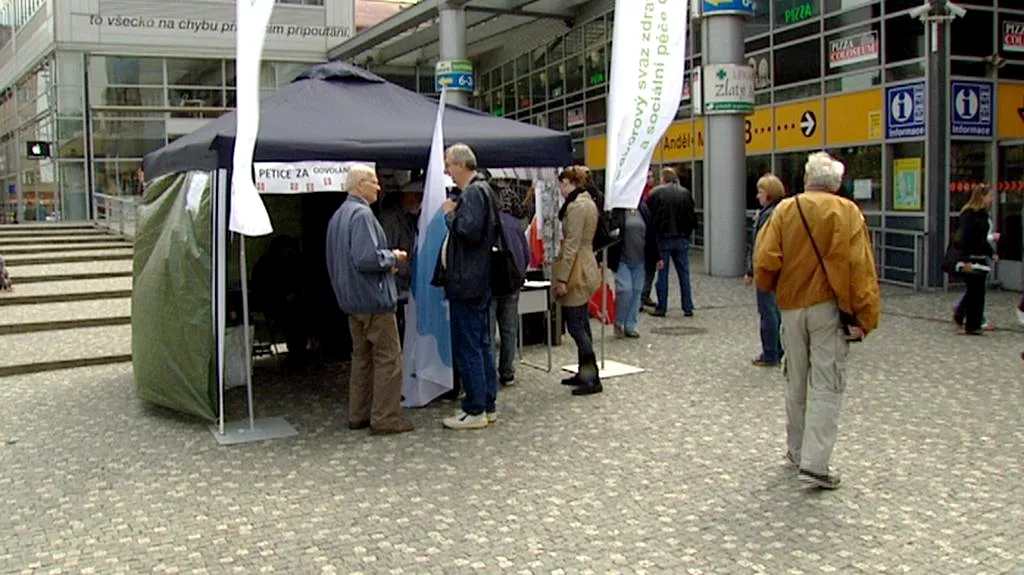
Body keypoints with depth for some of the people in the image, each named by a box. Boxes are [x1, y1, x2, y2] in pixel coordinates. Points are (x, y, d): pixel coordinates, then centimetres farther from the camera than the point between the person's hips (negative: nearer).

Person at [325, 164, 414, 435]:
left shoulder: (338, 215, 13)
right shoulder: (361, 214, -18)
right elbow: (366, 258, -27)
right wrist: (392, 257, -9)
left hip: (352, 300, 10)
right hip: (374, 299, -10)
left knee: (362, 357, 16)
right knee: (388, 358, -2)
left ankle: (358, 415, 22)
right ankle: (384, 418, 2)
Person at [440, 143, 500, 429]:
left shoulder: (473, 193, -15)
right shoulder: (483, 189, 17)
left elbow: (468, 230, -26)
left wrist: (450, 213, -11)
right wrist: (454, 214, 13)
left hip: (466, 283, -11)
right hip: (481, 282, 11)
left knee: (467, 347, -5)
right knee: (482, 344, 14)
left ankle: (475, 410, 1)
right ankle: (488, 404, 21)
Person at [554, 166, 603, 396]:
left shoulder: (576, 206, -18)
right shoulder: (587, 202, 13)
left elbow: (571, 245, -21)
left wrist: (562, 278, -19)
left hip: (577, 271, -10)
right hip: (587, 267, 10)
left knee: (575, 326, -6)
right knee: (581, 324, 17)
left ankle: (592, 379, -4)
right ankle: (584, 373, 26)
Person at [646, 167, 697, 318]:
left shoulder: (655, 193, -6)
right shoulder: (685, 193, 3)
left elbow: (649, 217, -6)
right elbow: (693, 217, 5)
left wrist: (653, 237, 4)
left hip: (663, 238, -2)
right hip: (682, 239, 3)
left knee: (662, 273, 3)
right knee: (684, 273, 8)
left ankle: (661, 308, 6)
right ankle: (688, 308, 9)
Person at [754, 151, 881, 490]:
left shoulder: (785, 210, 0)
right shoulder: (847, 212, -6)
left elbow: (765, 260, -4)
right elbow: (860, 267, -12)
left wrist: (770, 287, 16)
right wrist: (864, 316, -9)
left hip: (792, 307, 3)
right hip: (829, 308, -3)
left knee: (796, 383, 17)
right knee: (826, 385, -1)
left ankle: (797, 451, 29)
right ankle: (815, 463, -6)